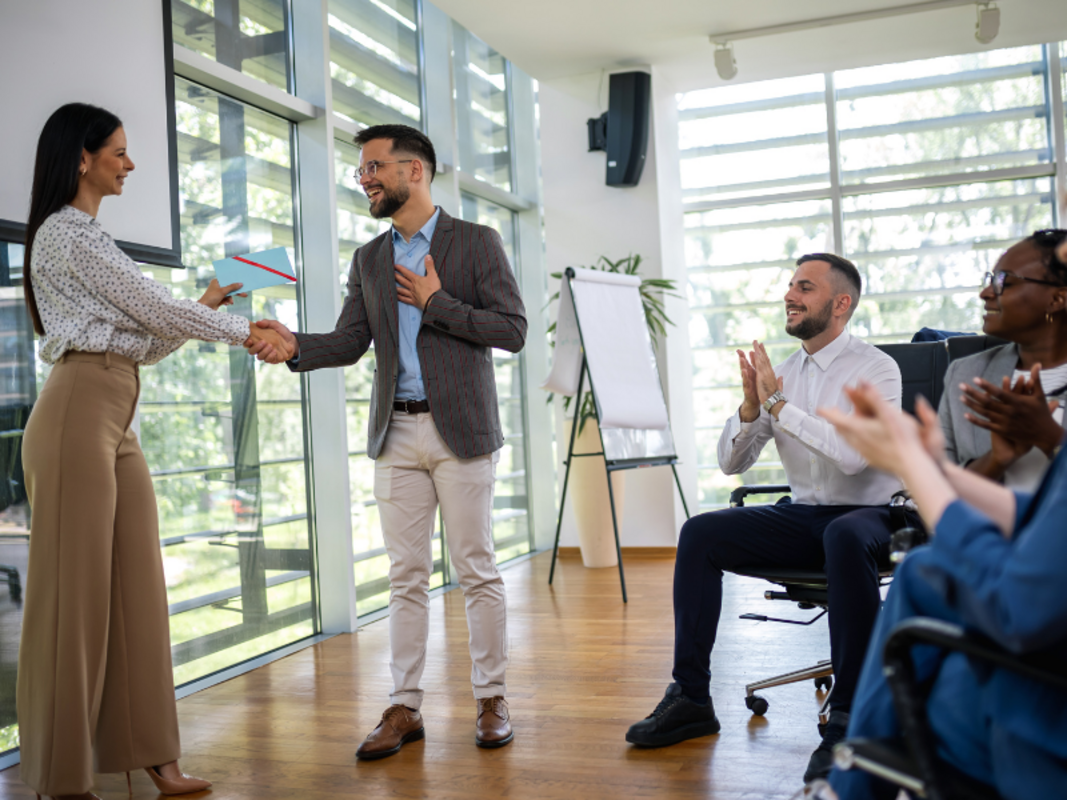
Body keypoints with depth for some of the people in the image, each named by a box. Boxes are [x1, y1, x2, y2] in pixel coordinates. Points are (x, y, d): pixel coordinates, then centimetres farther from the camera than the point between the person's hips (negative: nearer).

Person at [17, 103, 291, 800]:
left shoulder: (90, 237, 24)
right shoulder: (67, 232, -6)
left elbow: (140, 340, 21)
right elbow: (152, 306, -8)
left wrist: (205, 308, 14)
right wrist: (244, 332, 2)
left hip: (118, 423, 9)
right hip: (78, 413, -9)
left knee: (135, 589, 7)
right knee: (76, 591, -4)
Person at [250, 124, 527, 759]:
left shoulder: (476, 242, 1)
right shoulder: (368, 260, 15)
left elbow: (513, 330, -6)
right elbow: (349, 342, 8)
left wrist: (436, 303, -11)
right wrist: (294, 345, -11)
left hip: (460, 429, -4)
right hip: (396, 434, 4)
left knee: (477, 570, 2)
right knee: (407, 576, 7)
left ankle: (492, 700, 14)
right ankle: (405, 707, 14)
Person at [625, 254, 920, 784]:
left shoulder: (876, 369, -8)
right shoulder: (780, 373, 9)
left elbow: (853, 454, -26)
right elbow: (729, 463, 7)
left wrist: (778, 405, -22)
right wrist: (751, 407, -11)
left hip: (865, 516, -5)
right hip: (801, 516, 6)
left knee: (845, 538, -39)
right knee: (699, 533, -14)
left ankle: (848, 719, -31)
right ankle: (691, 697, -9)